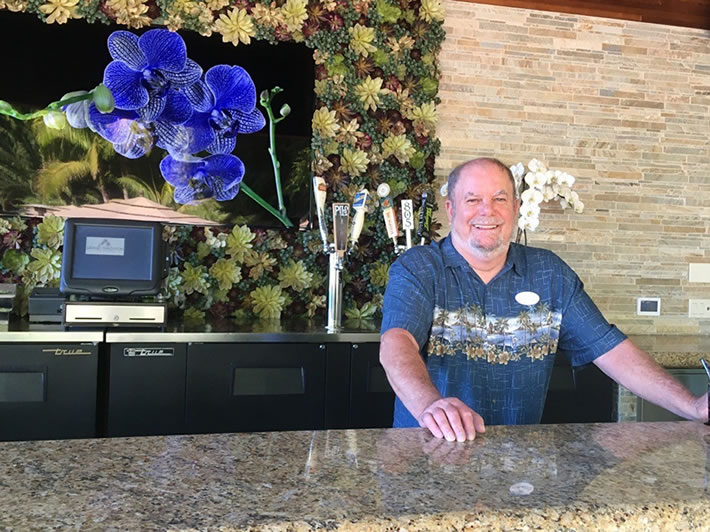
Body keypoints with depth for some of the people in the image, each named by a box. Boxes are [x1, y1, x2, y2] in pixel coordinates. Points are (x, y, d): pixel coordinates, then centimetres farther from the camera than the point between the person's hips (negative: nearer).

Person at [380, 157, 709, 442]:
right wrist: (430, 405, -41)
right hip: (430, 449, -3)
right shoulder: (416, 270, -3)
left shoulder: (550, 273, 8)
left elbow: (609, 349, 6)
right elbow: (396, 343, -20)